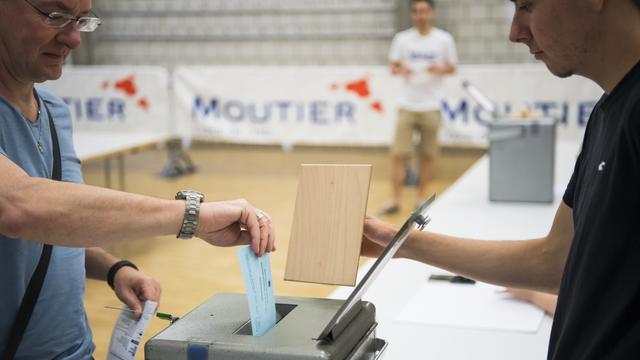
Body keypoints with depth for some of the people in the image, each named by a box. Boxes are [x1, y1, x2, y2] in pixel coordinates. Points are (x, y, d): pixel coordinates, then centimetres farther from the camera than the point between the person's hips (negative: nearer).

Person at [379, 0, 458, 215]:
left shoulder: (444, 39, 3)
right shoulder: (402, 38, 5)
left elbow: (452, 67, 9)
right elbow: (392, 66, 9)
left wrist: (440, 70, -13)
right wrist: (400, 70, -14)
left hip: (431, 106, 0)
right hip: (407, 106, 0)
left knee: (428, 156, 5)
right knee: (398, 154, -6)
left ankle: (421, 197, 19)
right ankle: (395, 200, 0)